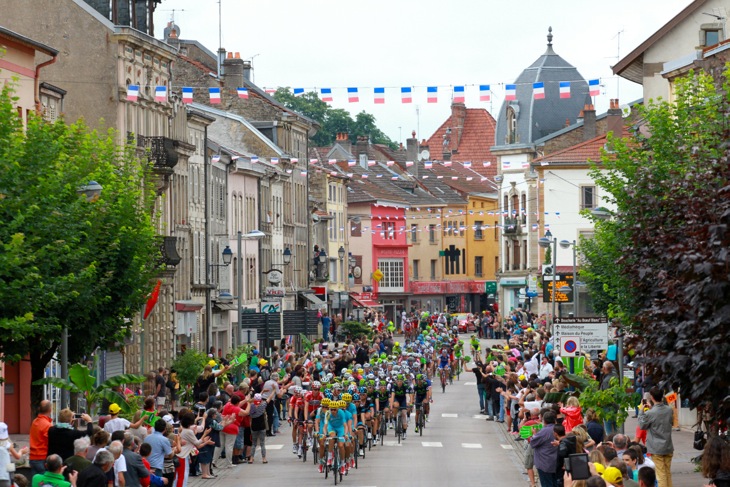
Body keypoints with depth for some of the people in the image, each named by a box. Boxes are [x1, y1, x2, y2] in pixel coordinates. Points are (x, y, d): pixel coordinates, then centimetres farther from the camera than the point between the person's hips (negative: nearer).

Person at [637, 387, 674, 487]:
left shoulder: (650, 413, -18)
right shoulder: (670, 410, -2)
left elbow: (642, 425, -3)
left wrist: (641, 411, 5)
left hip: (656, 449, -5)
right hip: (668, 447, 5)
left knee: (661, 475, -2)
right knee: (668, 473, 13)